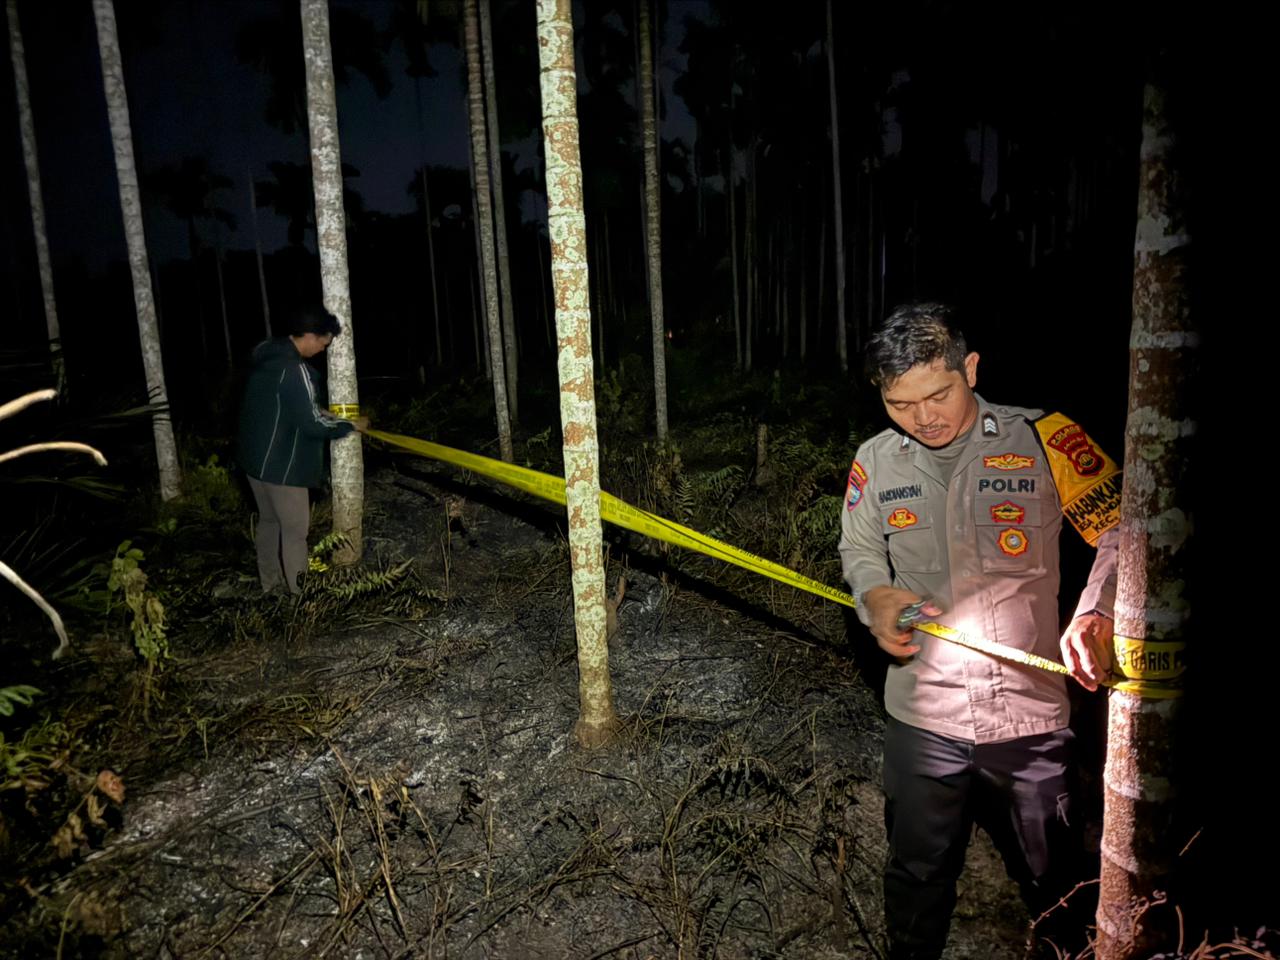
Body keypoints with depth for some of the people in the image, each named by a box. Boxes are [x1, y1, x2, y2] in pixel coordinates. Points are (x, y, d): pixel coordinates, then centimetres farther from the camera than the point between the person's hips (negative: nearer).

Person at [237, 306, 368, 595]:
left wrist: (321, 413, 13)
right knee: (295, 529, 1)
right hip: (280, 463, -10)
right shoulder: (293, 370, -25)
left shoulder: (268, 356, 5)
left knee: (269, 520, 21)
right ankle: (299, 593, 9)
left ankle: (271, 582, 34)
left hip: (256, 457, 10)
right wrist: (350, 425, -9)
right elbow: (311, 424, -23)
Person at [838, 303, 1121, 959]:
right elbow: (858, 551, 13)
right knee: (916, 872, 19)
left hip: (1032, 714, -2)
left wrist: (1094, 616, -25)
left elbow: (1120, 529, -8)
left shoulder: (1042, 438, -9)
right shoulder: (875, 462, 0)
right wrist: (875, 596, -8)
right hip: (922, 715, 2)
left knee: (1054, 876, 19)